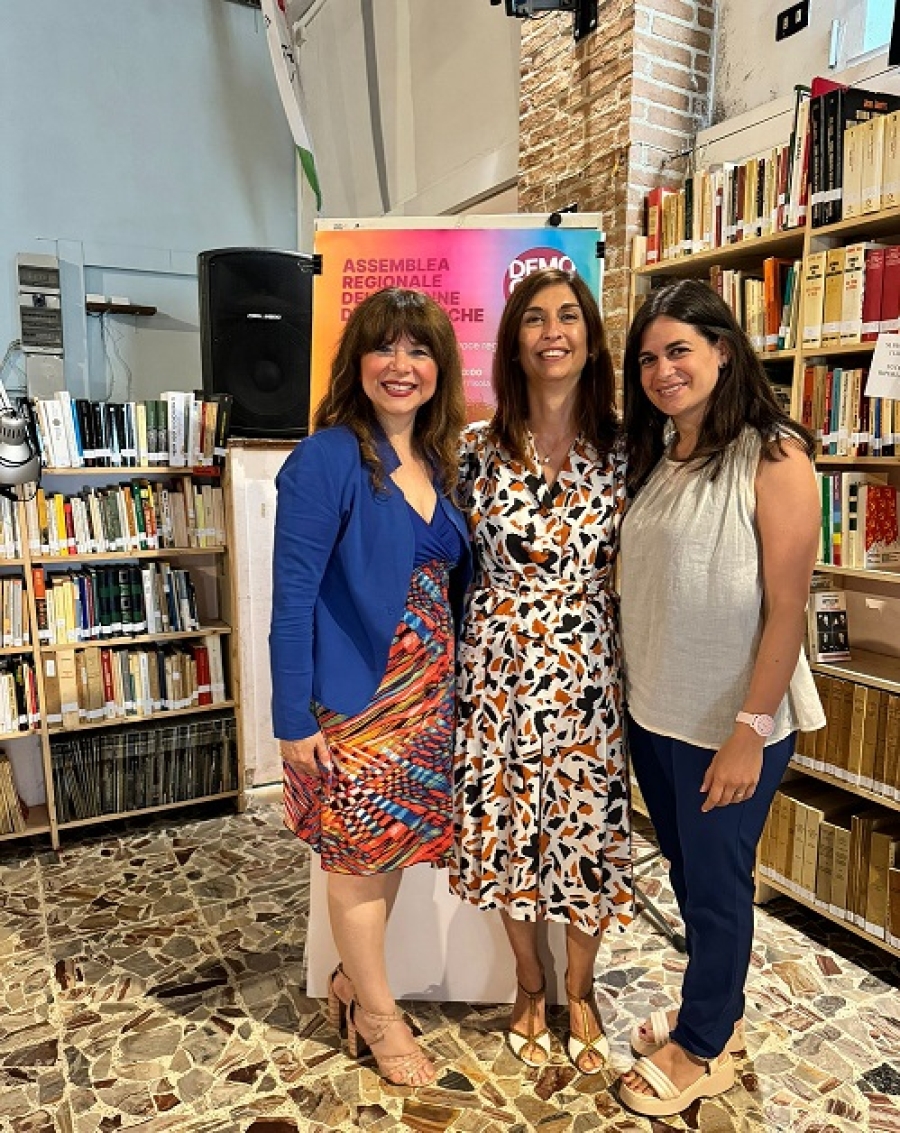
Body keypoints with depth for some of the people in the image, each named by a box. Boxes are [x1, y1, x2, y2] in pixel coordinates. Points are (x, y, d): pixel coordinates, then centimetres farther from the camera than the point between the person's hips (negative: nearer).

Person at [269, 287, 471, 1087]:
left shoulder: (438, 463, 6)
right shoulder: (325, 459, -15)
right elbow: (293, 596, -16)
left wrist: (452, 684, 8)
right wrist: (294, 720, -16)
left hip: (426, 694, 7)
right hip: (354, 700, -6)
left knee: (397, 846, 19)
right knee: (360, 857, 12)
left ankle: (352, 980, 44)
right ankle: (379, 1014, 35)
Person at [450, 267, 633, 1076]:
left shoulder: (621, 449, -2)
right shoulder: (477, 450, -4)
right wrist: (456, 671, 3)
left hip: (589, 673, 0)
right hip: (500, 672, 0)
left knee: (587, 828, 11)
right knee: (507, 831, 12)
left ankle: (581, 991, 39)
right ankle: (530, 987, 40)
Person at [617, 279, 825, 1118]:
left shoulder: (773, 458, -14)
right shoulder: (654, 459, 6)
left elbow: (787, 607, -16)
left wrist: (751, 730, -18)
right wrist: (630, 694, 6)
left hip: (728, 723, -6)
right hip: (653, 713, 6)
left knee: (716, 883, 11)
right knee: (688, 875, 21)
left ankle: (702, 1048, 34)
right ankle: (711, 1011, 44)